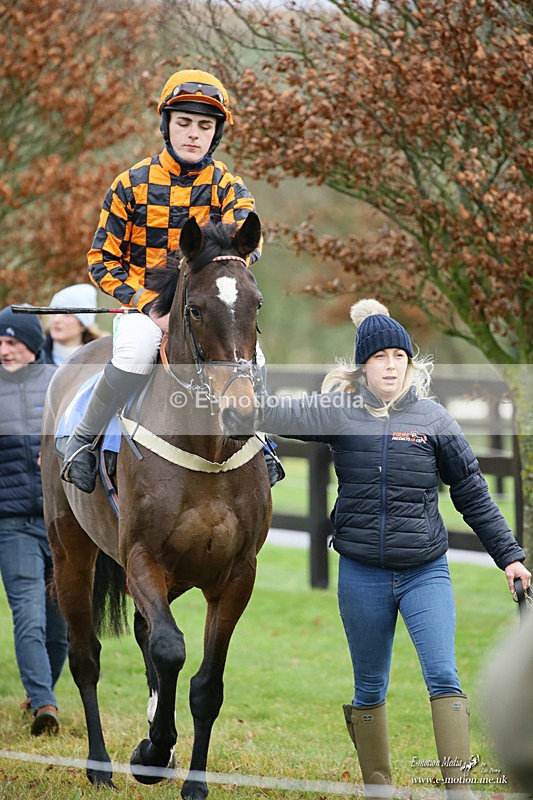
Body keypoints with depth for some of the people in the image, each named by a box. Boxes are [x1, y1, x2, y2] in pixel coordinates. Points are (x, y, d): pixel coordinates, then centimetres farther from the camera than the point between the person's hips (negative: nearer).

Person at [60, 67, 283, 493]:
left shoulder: (229, 187, 1)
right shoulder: (133, 184, -1)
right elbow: (102, 262, 0)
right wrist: (151, 305, -15)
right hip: (143, 304, -2)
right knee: (137, 350, -35)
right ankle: (83, 438, -15)